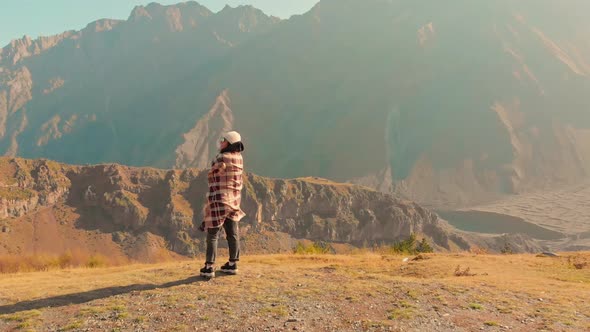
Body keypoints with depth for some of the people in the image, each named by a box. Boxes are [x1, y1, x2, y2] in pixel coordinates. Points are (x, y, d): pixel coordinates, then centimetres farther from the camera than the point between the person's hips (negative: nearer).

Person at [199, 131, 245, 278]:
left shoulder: (222, 158, -17)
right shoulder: (239, 158, 4)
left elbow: (211, 177, -5)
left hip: (219, 200, -7)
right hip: (234, 200, 7)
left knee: (212, 234, 0)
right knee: (233, 234, 13)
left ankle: (209, 267, 3)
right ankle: (233, 264, 21)